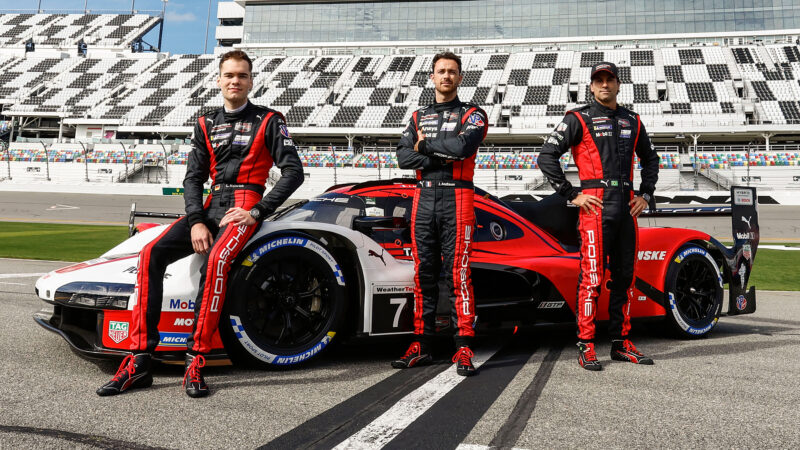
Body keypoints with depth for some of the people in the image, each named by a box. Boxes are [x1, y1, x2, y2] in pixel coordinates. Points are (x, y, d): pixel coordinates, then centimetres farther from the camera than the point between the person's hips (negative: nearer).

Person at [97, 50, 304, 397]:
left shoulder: (268, 120, 6)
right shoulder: (206, 124, 19)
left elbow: (293, 171, -1)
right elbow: (193, 178, 12)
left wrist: (258, 212, -11)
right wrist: (196, 222, -6)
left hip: (244, 208, -5)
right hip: (210, 206, 5)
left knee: (216, 260, -36)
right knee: (151, 253, -18)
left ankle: (196, 361, -30)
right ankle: (139, 362, -18)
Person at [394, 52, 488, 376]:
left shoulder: (472, 115, 7)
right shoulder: (418, 117, 19)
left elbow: (463, 146, -16)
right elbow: (403, 158, 3)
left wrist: (425, 145, -3)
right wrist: (444, 155, -9)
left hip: (456, 200, -4)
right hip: (423, 199, 4)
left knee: (457, 275, -8)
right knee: (424, 273, 5)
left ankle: (463, 349, -6)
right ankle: (421, 345, 12)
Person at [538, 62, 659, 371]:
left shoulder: (632, 121, 18)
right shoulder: (579, 119, 2)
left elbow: (650, 159, 30)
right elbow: (547, 156, -4)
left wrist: (645, 195, 17)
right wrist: (571, 195, -8)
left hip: (626, 207, 6)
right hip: (595, 206, -6)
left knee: (624, 276, 9)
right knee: (592, 276, -8)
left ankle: (621, 343, 18)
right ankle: (586, 346, -2)